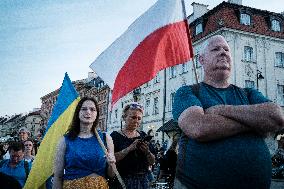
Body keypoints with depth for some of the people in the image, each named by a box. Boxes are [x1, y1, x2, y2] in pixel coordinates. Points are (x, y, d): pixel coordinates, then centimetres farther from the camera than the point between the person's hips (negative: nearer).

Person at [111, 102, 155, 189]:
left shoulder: (143, 136, 8)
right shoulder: (115, 136, -5)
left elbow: (152, 162, 7)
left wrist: (147, 152, -13)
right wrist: (129, 148, -25)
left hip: (143, 180, 4)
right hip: (123, 180, -4)